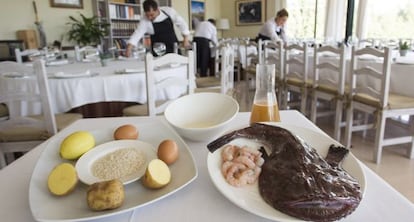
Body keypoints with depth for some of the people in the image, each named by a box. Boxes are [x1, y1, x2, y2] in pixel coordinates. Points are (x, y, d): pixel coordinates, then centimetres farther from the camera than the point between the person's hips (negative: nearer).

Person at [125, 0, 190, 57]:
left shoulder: (169, 11, -11)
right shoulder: (145, 21, -15)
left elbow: (181, 23, -2)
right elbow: (137, 34, -20)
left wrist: (186, 39, -5)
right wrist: (129, 49, -34)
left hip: (174, 48, 2)